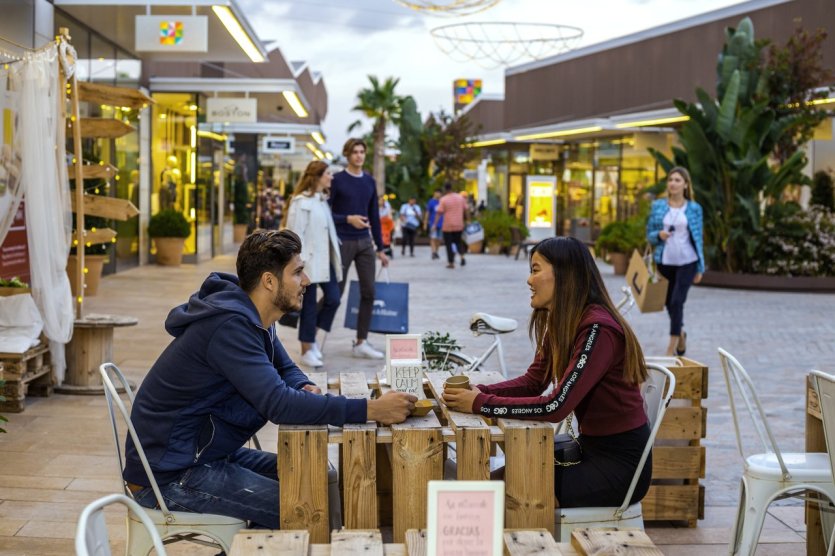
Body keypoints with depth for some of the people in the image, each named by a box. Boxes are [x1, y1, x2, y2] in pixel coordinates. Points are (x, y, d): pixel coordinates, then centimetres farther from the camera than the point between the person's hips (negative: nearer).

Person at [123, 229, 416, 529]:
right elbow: (279, 405, -32)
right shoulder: (229, 326, -25)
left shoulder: (251, 317, 6)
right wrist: (371, 410, -33)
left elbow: (286, 369, 18)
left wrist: (305, 388, -8)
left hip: (209, 454, 10)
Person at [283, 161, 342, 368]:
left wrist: (335, 256, 13)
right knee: (309, 305, 0)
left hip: (325, 260, 8)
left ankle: (312, 337, 20)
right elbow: (296, 234, -14)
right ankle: (307, 350, 11)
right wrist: (298, 262, -19)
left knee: (333, 299, 2)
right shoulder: (301, 202, -11)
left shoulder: (323, 200, 15)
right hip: (309, 261, -8)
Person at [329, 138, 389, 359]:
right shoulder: (337, 181, -4)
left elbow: (374, 216, 14)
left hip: (365, 243, 5)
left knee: (368, 293, 2)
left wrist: (380, 248, 13)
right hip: (343, 243, -5)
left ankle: (361, 343, 9)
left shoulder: (370, 182, 10)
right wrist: (348, 219, -21)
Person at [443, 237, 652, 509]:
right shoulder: (558, 323, 6)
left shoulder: (598, 329, -23)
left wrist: (481, 403, -23)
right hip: (590, 446, 8)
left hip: (619, 463, -8)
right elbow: (532, 382, 8)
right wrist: (477, 391, -8)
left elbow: (556, 406, -27)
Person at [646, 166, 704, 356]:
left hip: (687, 262, -2)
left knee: (677, 301, -11)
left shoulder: (694, 209, 0)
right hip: (665, 261, 3)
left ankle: (672, 346, -3)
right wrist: (659, 235, -15)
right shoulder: (658, 206, 3)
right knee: (669, 302, 12)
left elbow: (699, 239, 3)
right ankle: (680, 333, 40)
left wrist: (700, 268, 2)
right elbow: (649, 234, 8)